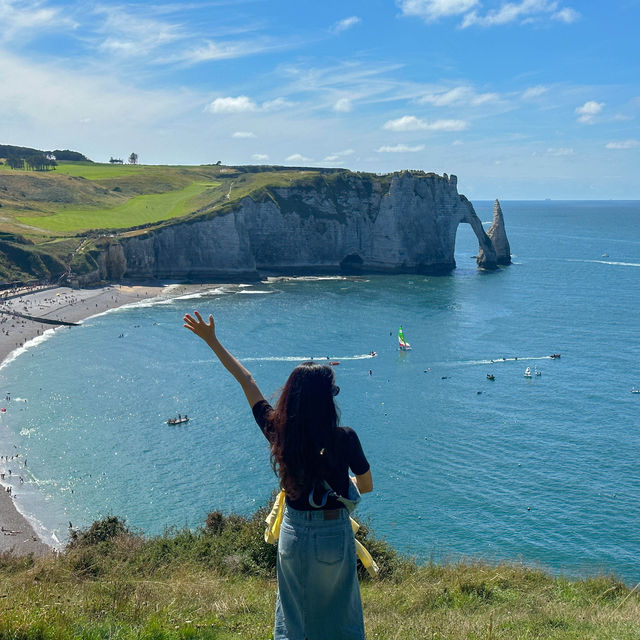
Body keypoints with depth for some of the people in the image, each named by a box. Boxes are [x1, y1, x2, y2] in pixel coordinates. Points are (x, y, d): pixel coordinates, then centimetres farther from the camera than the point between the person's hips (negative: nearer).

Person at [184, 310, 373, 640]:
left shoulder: (278, 430, -14)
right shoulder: (344, 439, -21)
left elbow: (245, 380, -4)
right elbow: (366, 486, -5)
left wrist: (211, 340, 7)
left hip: (293, 535, 3)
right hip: (334, 536, -3)